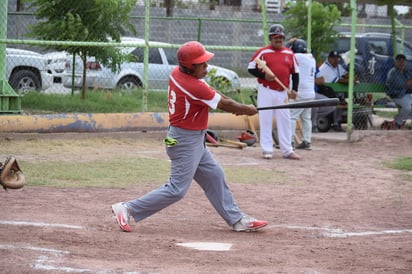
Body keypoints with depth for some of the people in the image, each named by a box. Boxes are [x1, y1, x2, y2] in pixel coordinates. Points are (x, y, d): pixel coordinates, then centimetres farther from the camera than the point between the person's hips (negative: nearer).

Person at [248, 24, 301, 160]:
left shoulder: (289, 53, 9)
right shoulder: (263, 52, -3)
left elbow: (295, 72, 14)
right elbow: (251, 68, -3)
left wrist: (294, 89, 2)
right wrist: (264, 76, -18)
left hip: (283, 93, 4)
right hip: (266, 92, -4)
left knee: (285, 121, 5)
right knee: (266, 120, -2)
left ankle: (287, 150, 9)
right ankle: (267, 150, 3)